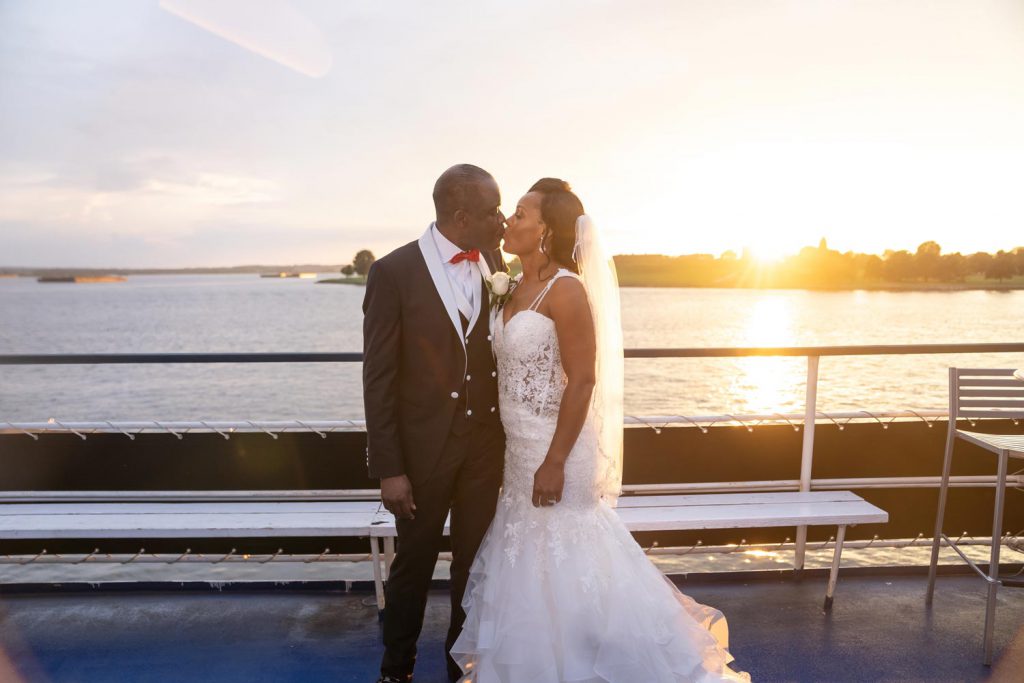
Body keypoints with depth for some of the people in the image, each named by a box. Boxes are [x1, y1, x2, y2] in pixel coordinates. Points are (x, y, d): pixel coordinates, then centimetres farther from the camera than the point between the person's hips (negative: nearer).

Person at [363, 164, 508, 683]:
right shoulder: (394, 271, -12)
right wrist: (388, 469, -12)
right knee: (413, 563, 15)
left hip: (486, 444, 3)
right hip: (423, 446, -3)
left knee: (474, 562, 16)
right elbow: (378, 378, -11)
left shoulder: (495, 267, 0)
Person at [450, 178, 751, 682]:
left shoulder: (566, 288, -17)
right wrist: (507, 453, 18)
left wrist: (555, 463, -21)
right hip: (521, 449, 9)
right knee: (535, 569, 21)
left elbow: (583, 380, -20)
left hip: (554, 450, -9)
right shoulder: (520, 289, 8)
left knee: (564, 571, 5)